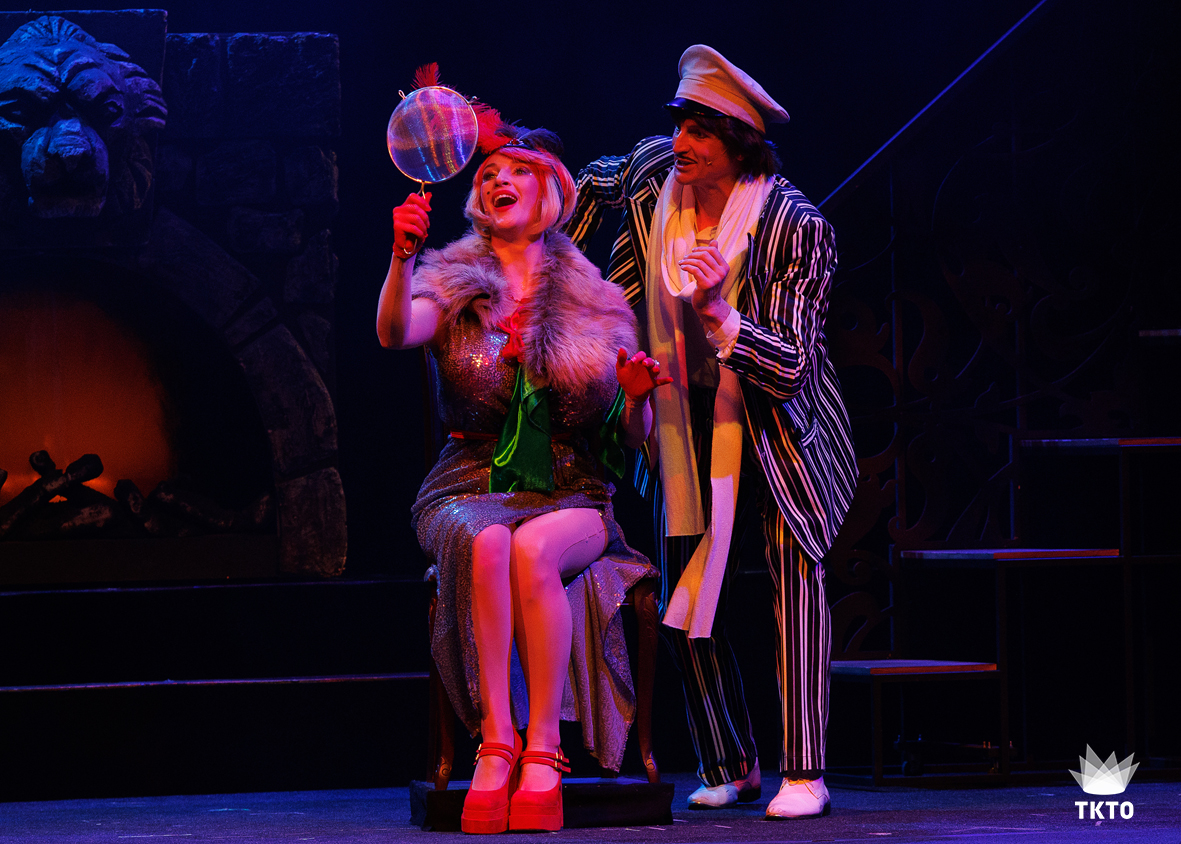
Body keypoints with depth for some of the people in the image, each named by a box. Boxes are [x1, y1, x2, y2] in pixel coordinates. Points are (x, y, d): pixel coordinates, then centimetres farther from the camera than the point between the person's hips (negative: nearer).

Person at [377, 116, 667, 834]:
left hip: (572, 500, 0)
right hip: (471, 490, 0)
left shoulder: (596, 303, 12)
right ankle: (496, 744, -35)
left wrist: (636, 396, -13)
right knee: (486, 545, -36)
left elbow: (633, 438, 10)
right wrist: (403, 257, -32)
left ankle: (544, 749, -33)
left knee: (533, 550, -35)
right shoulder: (454, 288, 10)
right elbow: (395, 334, -15)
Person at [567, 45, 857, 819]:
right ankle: (729, 767, 16)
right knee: (686, 595, 3)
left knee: (795, 562, -16)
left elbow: (791, 369, -27)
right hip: (686, 413, 5)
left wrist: (717, 310, -39)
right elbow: (601, 182, 16)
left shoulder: (794, 226, -24)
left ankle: (804, 774, -16)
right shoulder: (651, 176, -11)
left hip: (774, 417, -4)